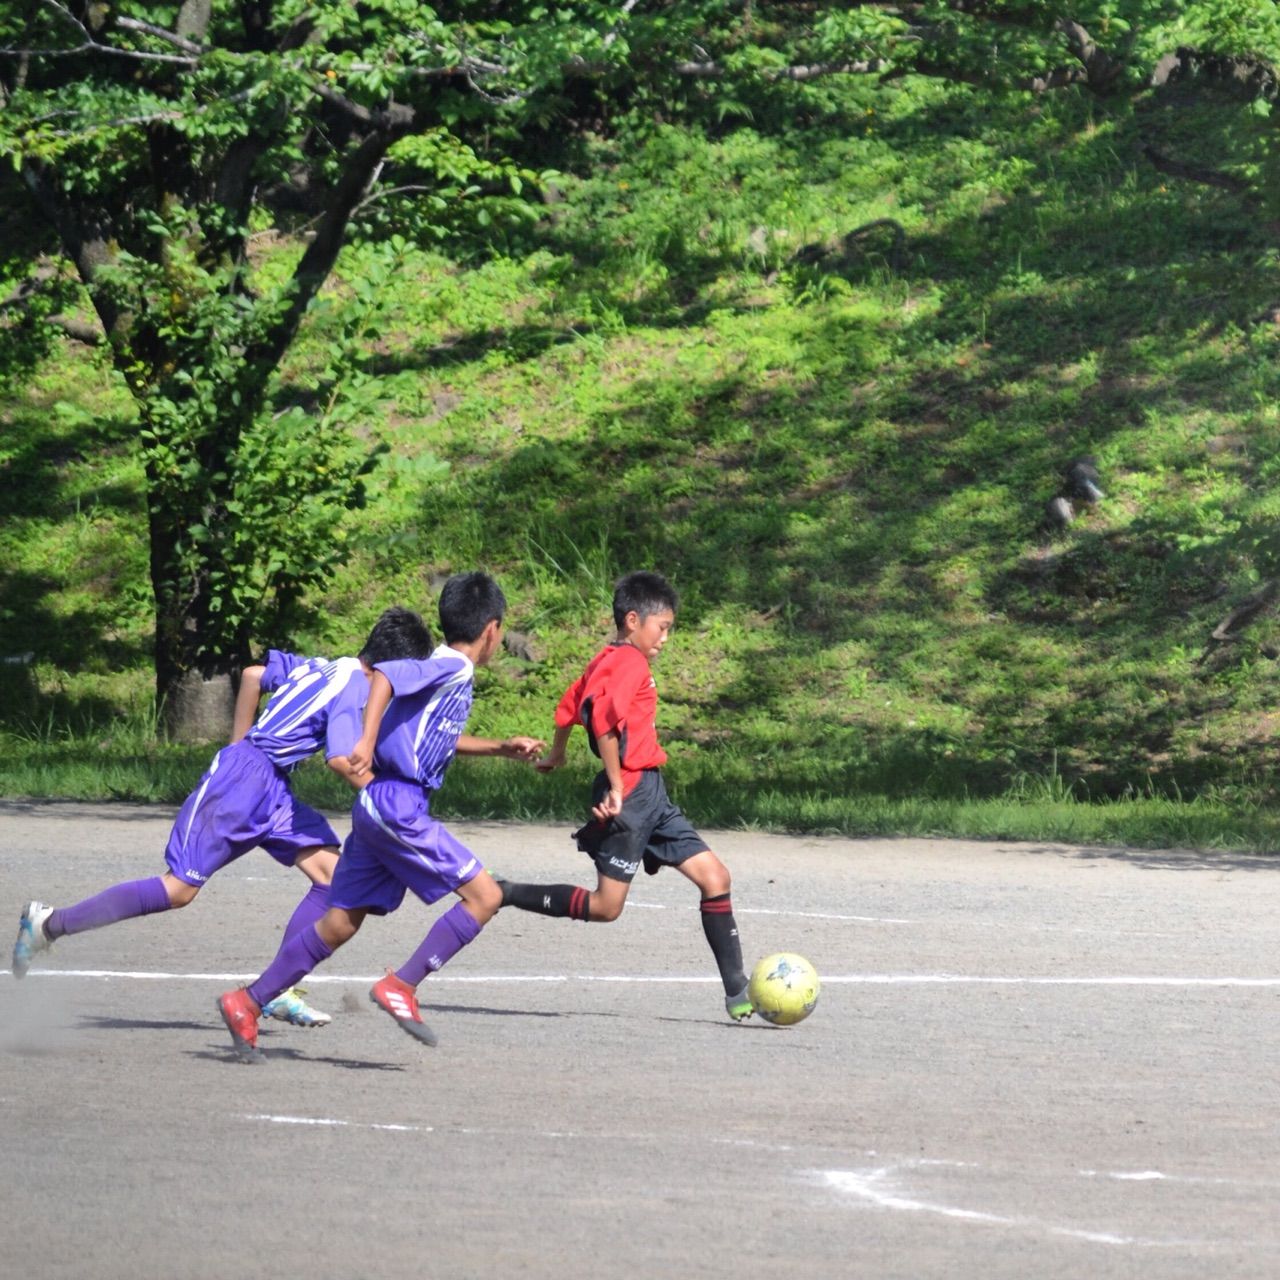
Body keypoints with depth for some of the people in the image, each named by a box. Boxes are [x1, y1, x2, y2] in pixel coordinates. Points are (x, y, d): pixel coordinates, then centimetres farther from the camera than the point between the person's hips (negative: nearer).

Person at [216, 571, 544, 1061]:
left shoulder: (450, 672, 19)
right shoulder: (452, 669, -9)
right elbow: (386, 675, -25)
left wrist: (501, 748, 35)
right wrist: (368, 741, -34)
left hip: (380, 807, 9)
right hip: (398, 805, -9)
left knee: (341, 922, 10)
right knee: (484, 895, -8)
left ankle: (248, 1002, 10)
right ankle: (401, 986, -10)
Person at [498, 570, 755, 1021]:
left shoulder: (607, 660, 16)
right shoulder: (630, 662, -13)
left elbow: (570, 706, 27)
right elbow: (603, 719, -28)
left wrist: (556, 754, 44)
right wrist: (617, 787, -24)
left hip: (650, 798, 10)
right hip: (630, 794, -10)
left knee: (714, 876, 3)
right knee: (606, 905, -9)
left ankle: (738, 993, 3)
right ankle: (501, 894, 4)